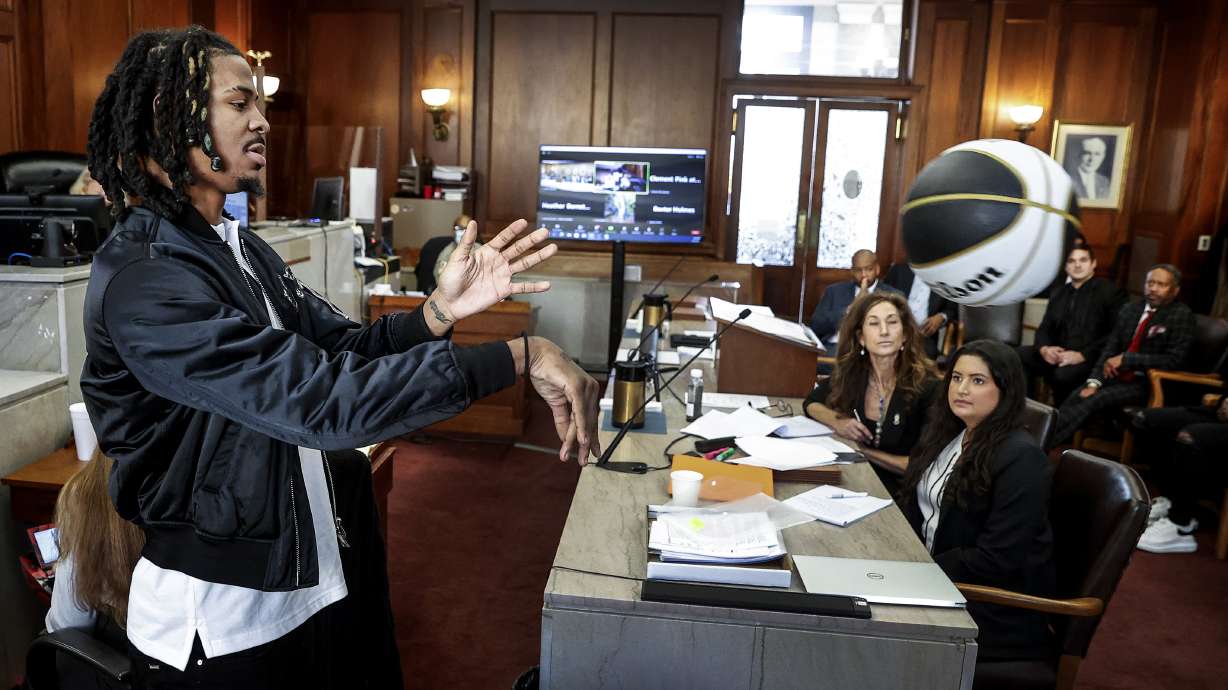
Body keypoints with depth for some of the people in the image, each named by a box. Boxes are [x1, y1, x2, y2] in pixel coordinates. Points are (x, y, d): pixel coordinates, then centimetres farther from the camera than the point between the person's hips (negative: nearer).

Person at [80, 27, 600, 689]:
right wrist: (522, 357, -33)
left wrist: (441, 309, -16)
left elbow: (344, 349, 3)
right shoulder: (142, 284, -24)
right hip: (218, 622, -8)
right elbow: (322, 400, -33)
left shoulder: (238, 248, 6)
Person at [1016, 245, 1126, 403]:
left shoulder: (1111, 292, 1)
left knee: (1063, 374, -37)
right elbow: (1044, 329, 17)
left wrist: (1083, 355, -20)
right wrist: (1044, 348, -7)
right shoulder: (1057, 294, 20)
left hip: (1090, 359, -6)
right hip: (1057, 354, 6)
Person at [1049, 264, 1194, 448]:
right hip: (1118, 376, 6)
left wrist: (1126, 359, -19)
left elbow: (1173, 359, -14)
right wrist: (1094, 383, -7)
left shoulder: (1182, 315, -6)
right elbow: (1109, 348, 7)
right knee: (1076, 396, -21)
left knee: (1095, 399, -27)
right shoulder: (1129, 309, 11)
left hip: (1149, 383, -6)